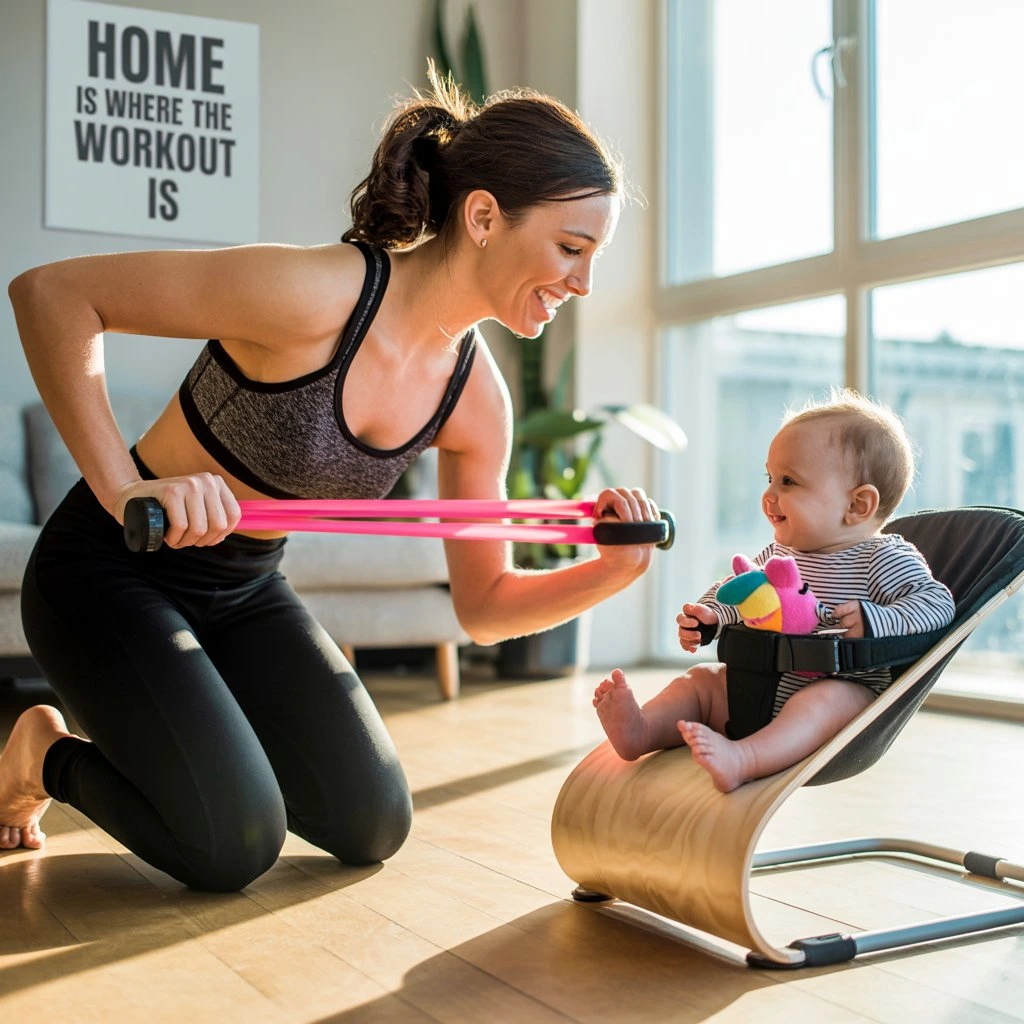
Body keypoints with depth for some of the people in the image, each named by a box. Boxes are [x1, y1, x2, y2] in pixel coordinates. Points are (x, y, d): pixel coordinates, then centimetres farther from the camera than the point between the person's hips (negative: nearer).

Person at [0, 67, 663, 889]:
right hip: (114, 572, -6)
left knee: (373, 828, 2)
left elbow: (483, 606, 1)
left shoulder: (476, 399, -8)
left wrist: (613, 572, -17)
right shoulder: (318, 295, -30)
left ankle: (182, 735, 25)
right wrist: (123, 488, -32)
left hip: (247, 591, 7)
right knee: (234, 847, -16)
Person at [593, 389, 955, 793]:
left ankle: (741, 759, -59)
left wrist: (875, 620, -31)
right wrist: (710, 616, 3)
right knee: (700, 680, -2)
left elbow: (938, 601, -15)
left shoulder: (884, 560, -8)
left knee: (825, 699, -37)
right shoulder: (777, 555, 12)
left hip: (844, 689, -7)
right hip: (761, 686, 7)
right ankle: (641, 732, -27)